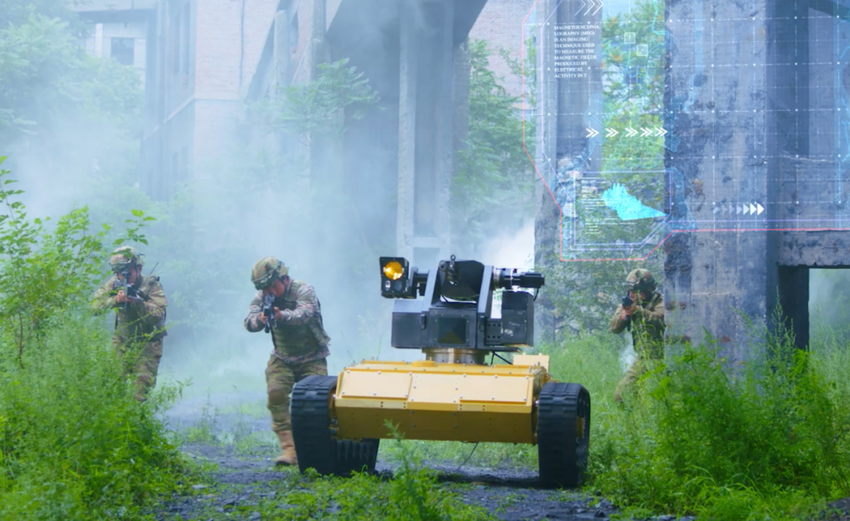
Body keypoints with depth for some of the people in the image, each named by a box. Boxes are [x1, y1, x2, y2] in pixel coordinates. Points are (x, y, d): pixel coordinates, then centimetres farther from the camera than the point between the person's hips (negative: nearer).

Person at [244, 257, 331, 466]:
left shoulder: (304, 291, -18)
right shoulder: (262, 296, -5)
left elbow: (303, 314, -38)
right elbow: (249, 323, -17)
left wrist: (282, 315, -59)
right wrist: (260, 319, -41)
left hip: (311, 359, -3)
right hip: (282, 359, 3)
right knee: (276, 394, -19)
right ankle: (288, 448, -21)